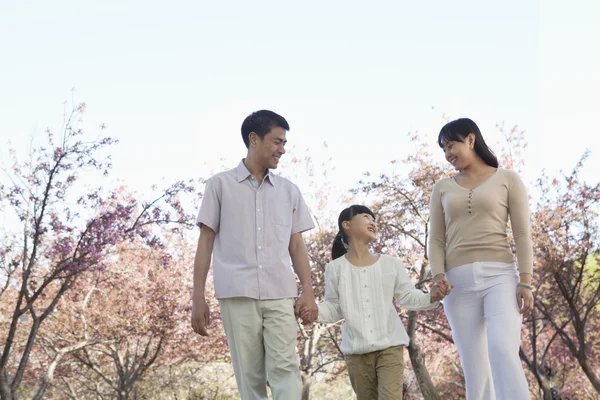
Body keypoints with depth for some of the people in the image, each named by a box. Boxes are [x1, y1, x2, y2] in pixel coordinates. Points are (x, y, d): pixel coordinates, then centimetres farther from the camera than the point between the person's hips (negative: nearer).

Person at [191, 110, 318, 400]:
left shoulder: (289, 191, 15)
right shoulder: (220, 185, 7)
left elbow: (296, 244, 15)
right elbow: (206, 241, 5)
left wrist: (308, 290, 2)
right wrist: (198, 297, 0)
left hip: (280, 295, 2)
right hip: (237, 295, -2)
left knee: (285, 369, -11)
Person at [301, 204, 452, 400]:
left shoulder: (391, 264, 5)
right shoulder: (336, 268, 3)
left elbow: (407, 297, 5)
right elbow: (334, 308, 5)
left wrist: (431, 297, -14)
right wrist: (314, 311, -15)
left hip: (390, 346, 0)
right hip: (356, 351, 1)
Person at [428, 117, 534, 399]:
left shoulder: (507, 179, 9)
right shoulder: (443, 188, 17)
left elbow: (522, 234, 2)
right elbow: (436, 239, 11)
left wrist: (526, 282, -8)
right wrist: (439, 278, -6)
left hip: (500, 275, -3)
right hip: (459, 281, 3)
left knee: (503, 353, -22)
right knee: (474, 367, -2)